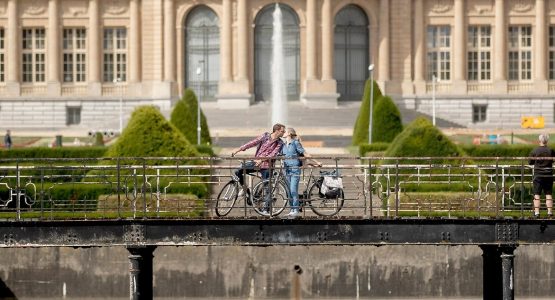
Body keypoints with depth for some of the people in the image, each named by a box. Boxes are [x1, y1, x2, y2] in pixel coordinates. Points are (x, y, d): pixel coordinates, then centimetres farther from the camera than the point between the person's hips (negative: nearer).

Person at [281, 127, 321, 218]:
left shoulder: (295, 143, -6)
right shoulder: (284, 145, 12)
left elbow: (305, 154, -5)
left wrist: (316, 162, -6)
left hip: (295, 169, -6)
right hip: (287, 169, 6)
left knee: (293, 190, -12)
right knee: (289, 191, 6)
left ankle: (296, 210, -8)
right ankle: (292, 209, 12)